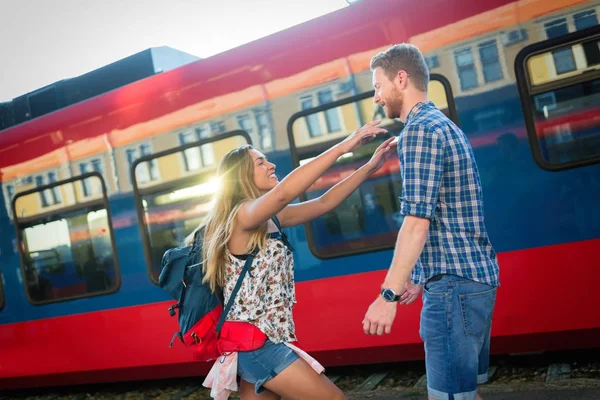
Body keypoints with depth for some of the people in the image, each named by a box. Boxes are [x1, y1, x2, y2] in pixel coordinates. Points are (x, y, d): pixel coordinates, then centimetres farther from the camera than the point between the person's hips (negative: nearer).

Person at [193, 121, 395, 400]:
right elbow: (283, 193, -34)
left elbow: (323, 203, 12)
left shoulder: (268, 219, 11)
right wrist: (342, 147, -32)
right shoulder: (242, 214, -14)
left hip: (260, 342, 9)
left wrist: (370, 167, 6)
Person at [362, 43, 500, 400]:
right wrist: (418, 275, 26)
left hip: (454, 281, -10)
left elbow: (417, 221, -20)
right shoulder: (446, 126, 19)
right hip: (476, 276, 10)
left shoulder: (419, 129, -11)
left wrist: (389, 294, -20)